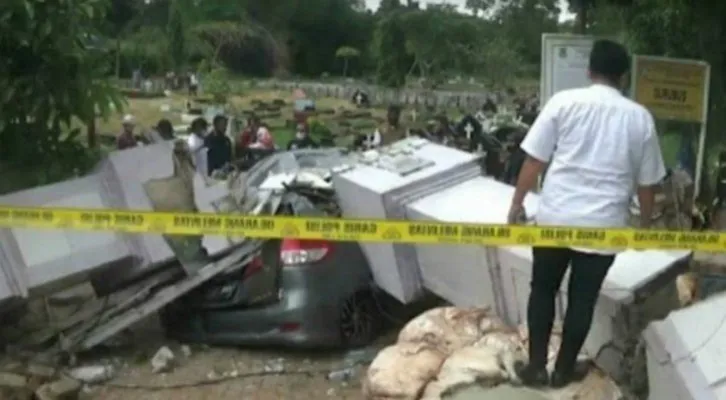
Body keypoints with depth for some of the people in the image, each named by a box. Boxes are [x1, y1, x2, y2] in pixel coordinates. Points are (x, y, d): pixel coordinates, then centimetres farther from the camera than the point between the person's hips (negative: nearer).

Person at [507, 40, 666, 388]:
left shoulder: (564, 101, -3)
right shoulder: (640, 117, 2)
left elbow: (534, 160, -4)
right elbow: (647, 181, 7)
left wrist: (517, 204, 6)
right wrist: (645, 223, 21)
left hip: (555, 217, 0)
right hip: (605, 224, 1)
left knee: (543, 290, 16)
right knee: (582, 299, 14)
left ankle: (535, 367, 22)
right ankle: (564, 370, 28)